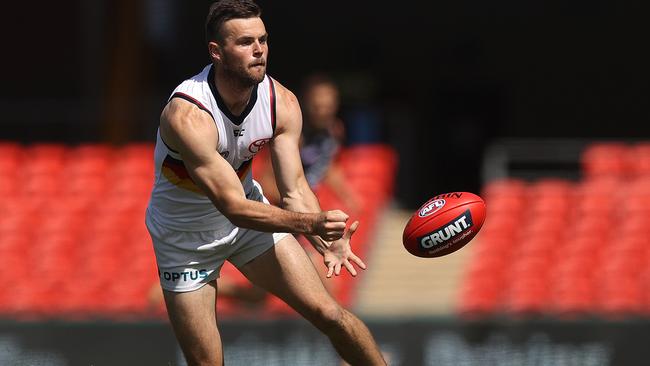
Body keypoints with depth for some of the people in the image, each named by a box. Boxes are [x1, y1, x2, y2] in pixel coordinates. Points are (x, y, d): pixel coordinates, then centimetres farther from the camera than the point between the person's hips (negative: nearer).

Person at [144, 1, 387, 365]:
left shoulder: (281, 103, -15)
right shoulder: (187, 116, -34)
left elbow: (294, 189, -15)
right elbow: (233, 207, -36)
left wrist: (325, 240, -35)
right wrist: (310, 223, -48)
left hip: (250, 214, 4)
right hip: (185, 238, -4)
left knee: (329, 313, -4)